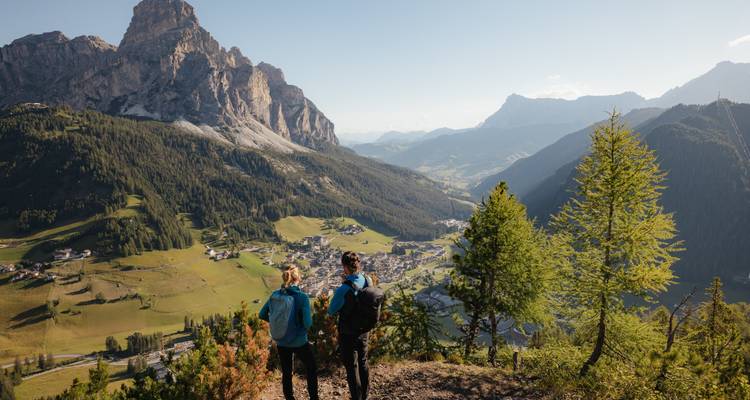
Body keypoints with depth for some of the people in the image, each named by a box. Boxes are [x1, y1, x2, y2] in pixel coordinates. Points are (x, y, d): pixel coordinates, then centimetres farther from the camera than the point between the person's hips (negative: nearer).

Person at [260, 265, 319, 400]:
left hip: (281, 342, 4)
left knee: (286, 373, 19)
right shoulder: (302, 297, -20)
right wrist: (304, 320, 0)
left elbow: (262, 315, 4)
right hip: (299, 342, -4)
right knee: (311, 369, 19)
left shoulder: (275, 295, -6)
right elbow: (308, 324, -22)